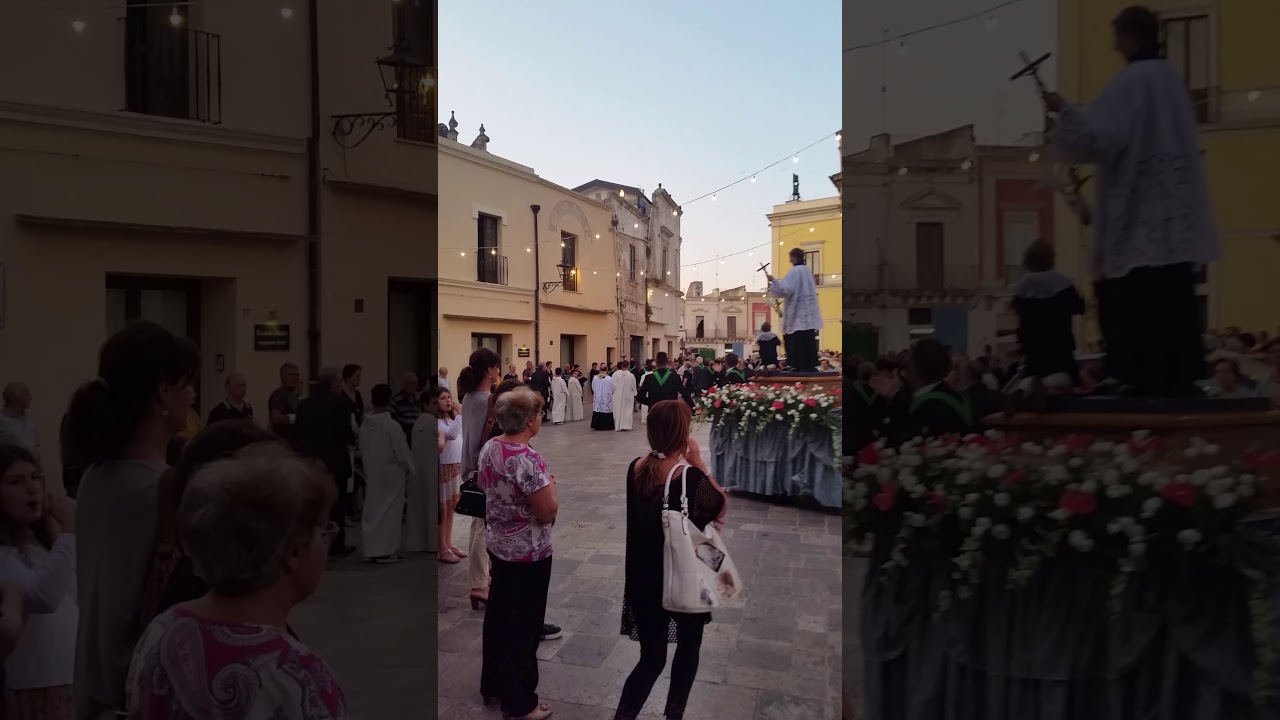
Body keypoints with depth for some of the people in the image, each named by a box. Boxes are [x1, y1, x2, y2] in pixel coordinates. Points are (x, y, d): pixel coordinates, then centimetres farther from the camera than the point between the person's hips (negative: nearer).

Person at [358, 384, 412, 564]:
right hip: (391, 473, -5)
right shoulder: (392, 425, -19)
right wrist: (409, 468, 3)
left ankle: (371, 550, 15)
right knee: (390, 511, 2)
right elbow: (402, 451, -14)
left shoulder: (364, 425, -3)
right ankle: (386, 551, 4)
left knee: (372, 509, 11)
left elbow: (362, 450, 6)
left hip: (371, 473, 6)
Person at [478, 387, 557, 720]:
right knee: (524, 624, 5)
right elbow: (548, 512, -25)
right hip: (528, 552, -8)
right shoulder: (527, 459, -27)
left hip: (497, 543, 9)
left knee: (498, 613, 21)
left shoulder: (489, 448, -1)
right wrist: (550, 485, -9)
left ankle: (492, 684, 37)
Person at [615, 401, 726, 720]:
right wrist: (699, 463, -12)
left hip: (643, 577, 4)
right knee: (689, 646, 23)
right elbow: (721, 508, -8)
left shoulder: (636, 468, -7)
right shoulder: (690, 477, -24)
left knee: (652, 656, 15)